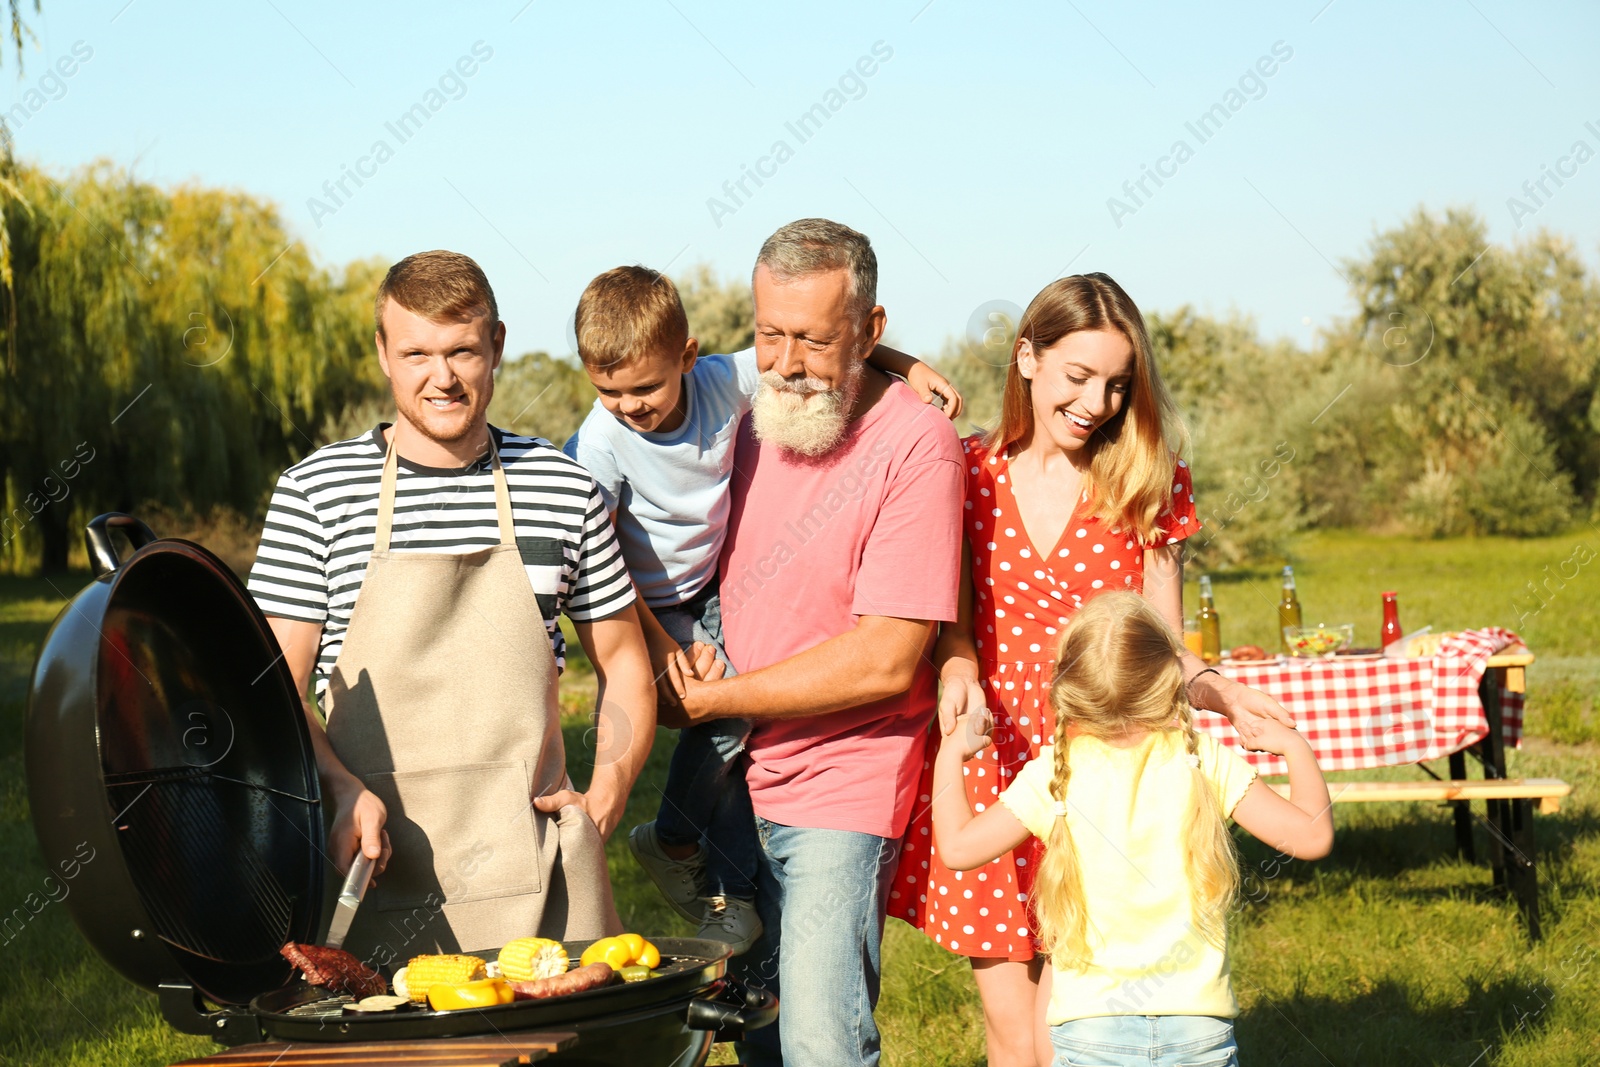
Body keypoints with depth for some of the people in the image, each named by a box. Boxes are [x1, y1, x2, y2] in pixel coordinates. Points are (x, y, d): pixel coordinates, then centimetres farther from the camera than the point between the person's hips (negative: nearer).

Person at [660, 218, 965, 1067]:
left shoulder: (914, 444, -14)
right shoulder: (744, 422, 5)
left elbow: (884, 661, -19)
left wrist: (717, 699, -11)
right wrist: (682, 668, -2)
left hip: (842, 785, -6)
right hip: (736, 782, 6)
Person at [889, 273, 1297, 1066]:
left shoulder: (1147, 484, 3)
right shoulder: (970, 473, 3)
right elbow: (954, 624, 2)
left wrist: (1220, 693, -18)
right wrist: (957, 675, -21)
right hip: (990, 769, 1)